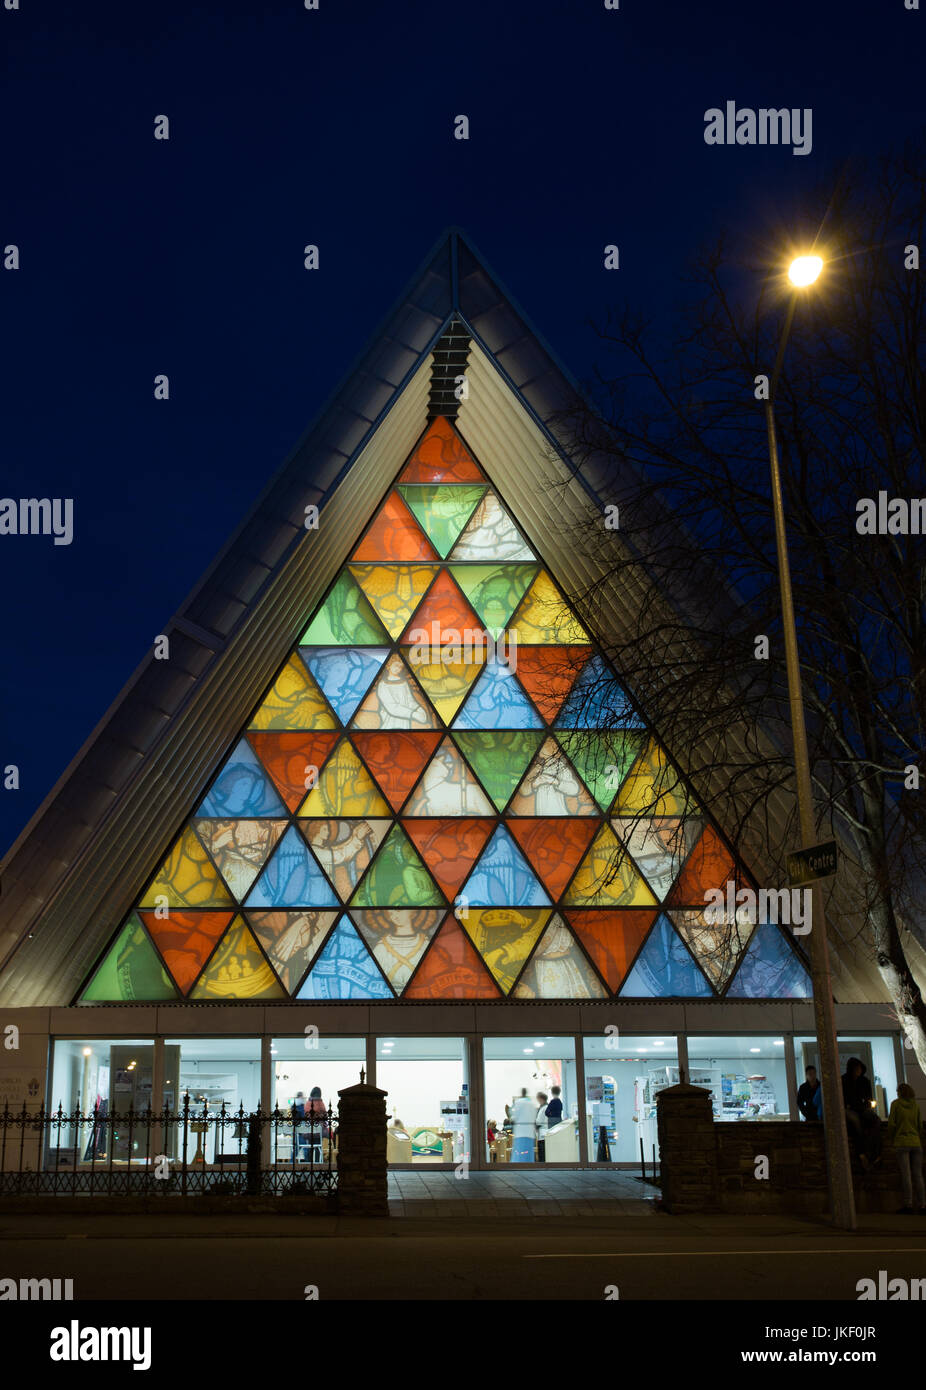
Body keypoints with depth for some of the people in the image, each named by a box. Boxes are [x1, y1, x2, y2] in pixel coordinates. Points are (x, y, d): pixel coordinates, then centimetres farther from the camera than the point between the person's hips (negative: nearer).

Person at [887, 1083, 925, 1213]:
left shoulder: (896, 1103, -1)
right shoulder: (915, 1106, 9)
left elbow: (891, 1123, -5)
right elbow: (920, 1126, 11)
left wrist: (891, 1138, 10)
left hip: (902, 1142, -3)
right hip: (916, 1143, 3)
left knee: (905, 1174, -6)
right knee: (918, 1175, 4)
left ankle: (908, 1204, -11)